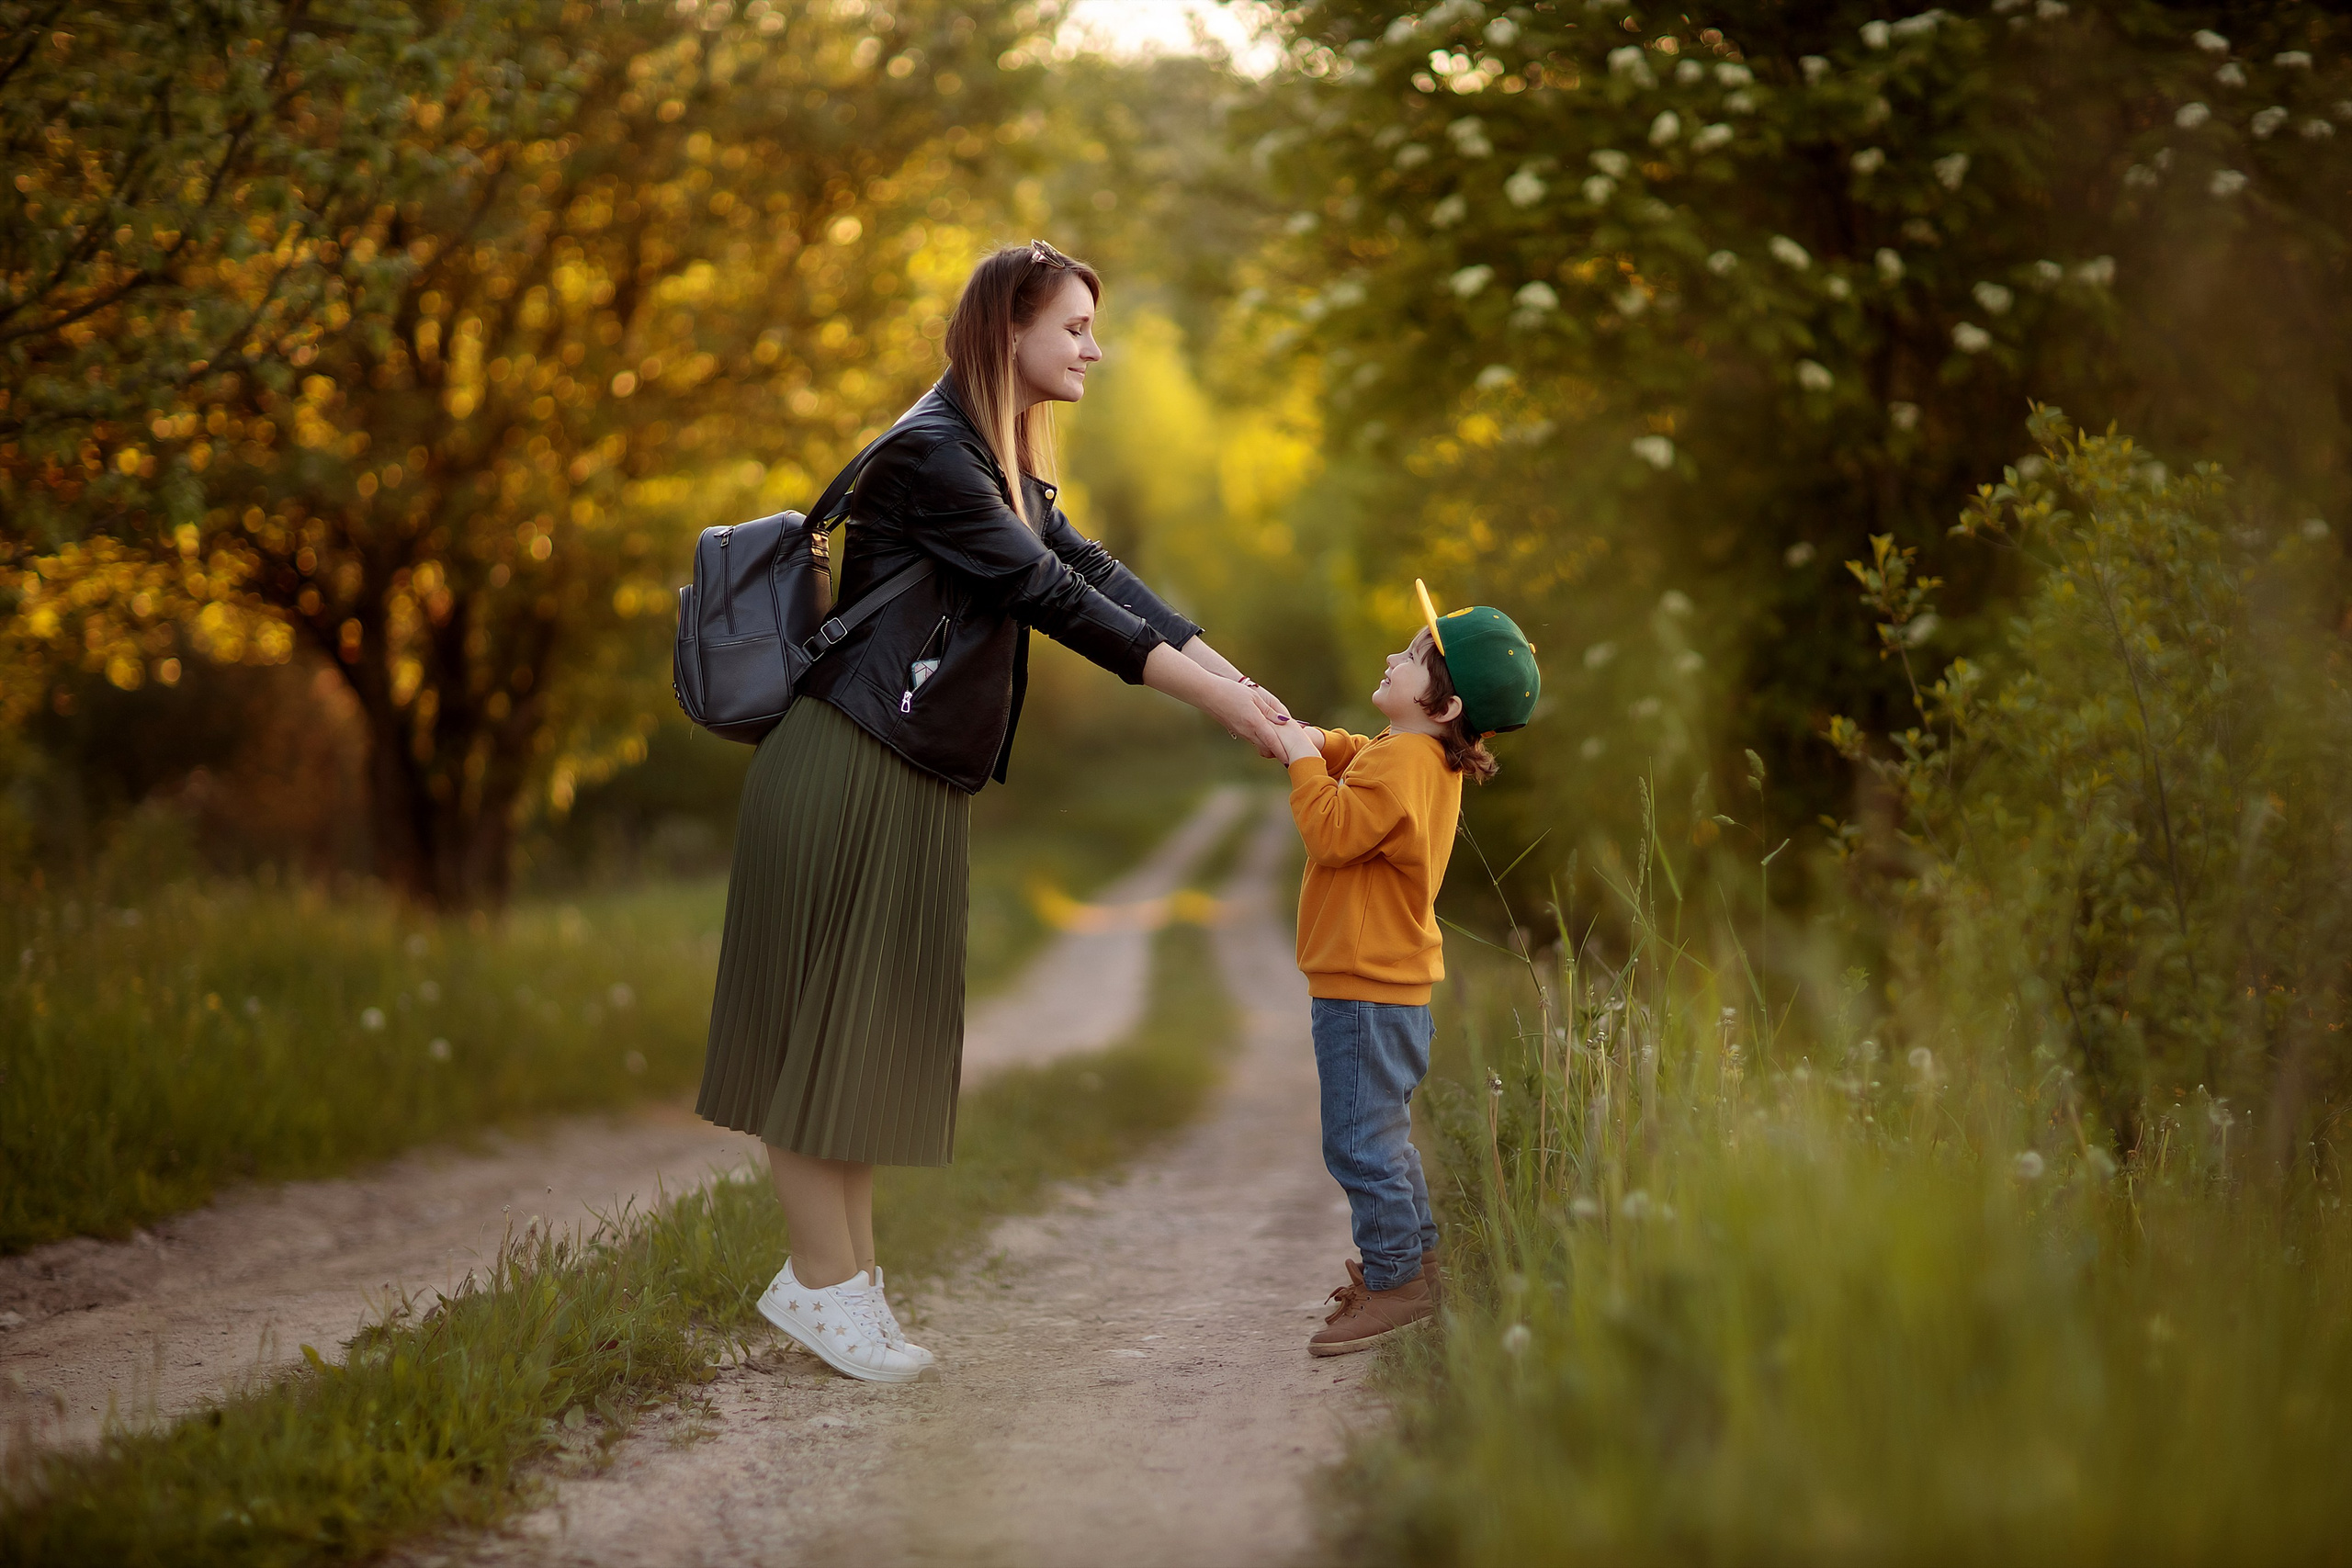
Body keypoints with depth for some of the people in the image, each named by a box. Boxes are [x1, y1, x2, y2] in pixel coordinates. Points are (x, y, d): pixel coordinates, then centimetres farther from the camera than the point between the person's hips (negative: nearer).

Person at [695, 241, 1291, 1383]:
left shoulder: (1009, 467, 15)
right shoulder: (928, 454, -15)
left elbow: (1094, 572, 8)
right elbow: (1051, 595, -19)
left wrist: (1242, 685, -1)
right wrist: (1209, 695, -18)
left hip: (922, 784, 9)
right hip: (842, 774, -9)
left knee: (874, 1025, 10)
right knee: (819, 1018, -1)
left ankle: (842, 1273, 16)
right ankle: (827, 1278, 5)